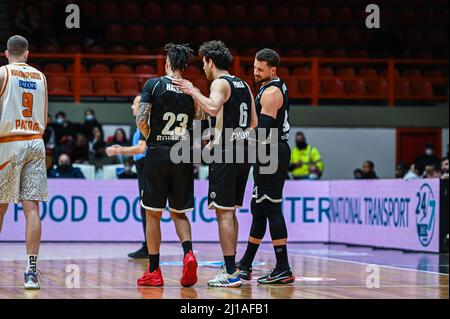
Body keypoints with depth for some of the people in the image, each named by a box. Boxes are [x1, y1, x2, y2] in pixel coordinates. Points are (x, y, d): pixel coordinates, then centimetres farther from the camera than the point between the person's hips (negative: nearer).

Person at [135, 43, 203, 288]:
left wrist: (150, 138, 6)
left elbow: (141, 120, -10)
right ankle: (188, 254, -11)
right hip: (183, 157, 3)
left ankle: (154, 271, 7)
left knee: (153, 214, 6)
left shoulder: (154, 84, -4)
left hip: (158, 154, -3)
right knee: (179, 212, 15)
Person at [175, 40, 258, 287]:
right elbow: (254, 122, 18)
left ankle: (231, 273, -9)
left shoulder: (220, 83, -9)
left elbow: (213, 108, -29)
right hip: (243, 152, 9)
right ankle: (231, 268, 19)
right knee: (230, 213, 16)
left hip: (224, 154, -9)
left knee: (224, 213, -7)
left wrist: (193, 91, -17)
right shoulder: (243, 85, 16)